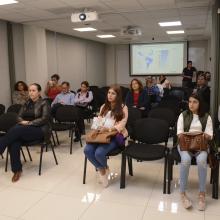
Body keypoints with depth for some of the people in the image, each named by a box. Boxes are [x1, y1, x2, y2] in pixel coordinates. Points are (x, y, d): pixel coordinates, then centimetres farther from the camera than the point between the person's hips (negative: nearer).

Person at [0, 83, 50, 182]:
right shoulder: (26, 103, 18)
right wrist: (23, 122, -11)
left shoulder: (44, 103, 0)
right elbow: (19, 117, 13)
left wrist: (28, 123, -17)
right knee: (13, 143, -29)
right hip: (24, 130, 5)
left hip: (39, 130, -5)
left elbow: (44, 119, -11)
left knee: (15, 129, -33)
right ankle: (17, 170, -22)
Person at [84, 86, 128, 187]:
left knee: (99, 153, -30)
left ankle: (104, 167, 8)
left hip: (115, 135, -5)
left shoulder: (123, 107, 2)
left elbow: (121, 125, -7)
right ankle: (101, 170, 1)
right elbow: (98, 121, 18)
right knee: (87, 150, -24)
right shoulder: (104, 107, 20)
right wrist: (99, 127, -6)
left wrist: (108, 128, -22)